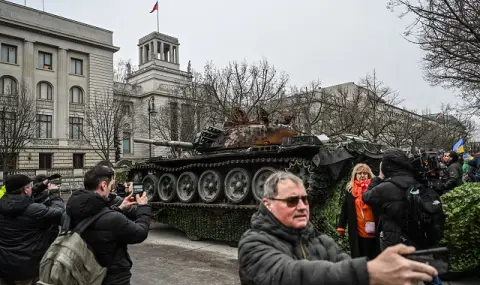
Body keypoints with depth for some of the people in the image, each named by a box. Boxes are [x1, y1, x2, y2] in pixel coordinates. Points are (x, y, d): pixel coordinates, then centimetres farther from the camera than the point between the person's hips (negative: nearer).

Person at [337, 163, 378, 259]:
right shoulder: (350, 190, 8)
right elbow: (344, 209, 9)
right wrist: (341, 226, 7)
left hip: (372, 231, -2)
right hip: (357, 231, 2)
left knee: (373, 257, 8)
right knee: (358, 257, 9)